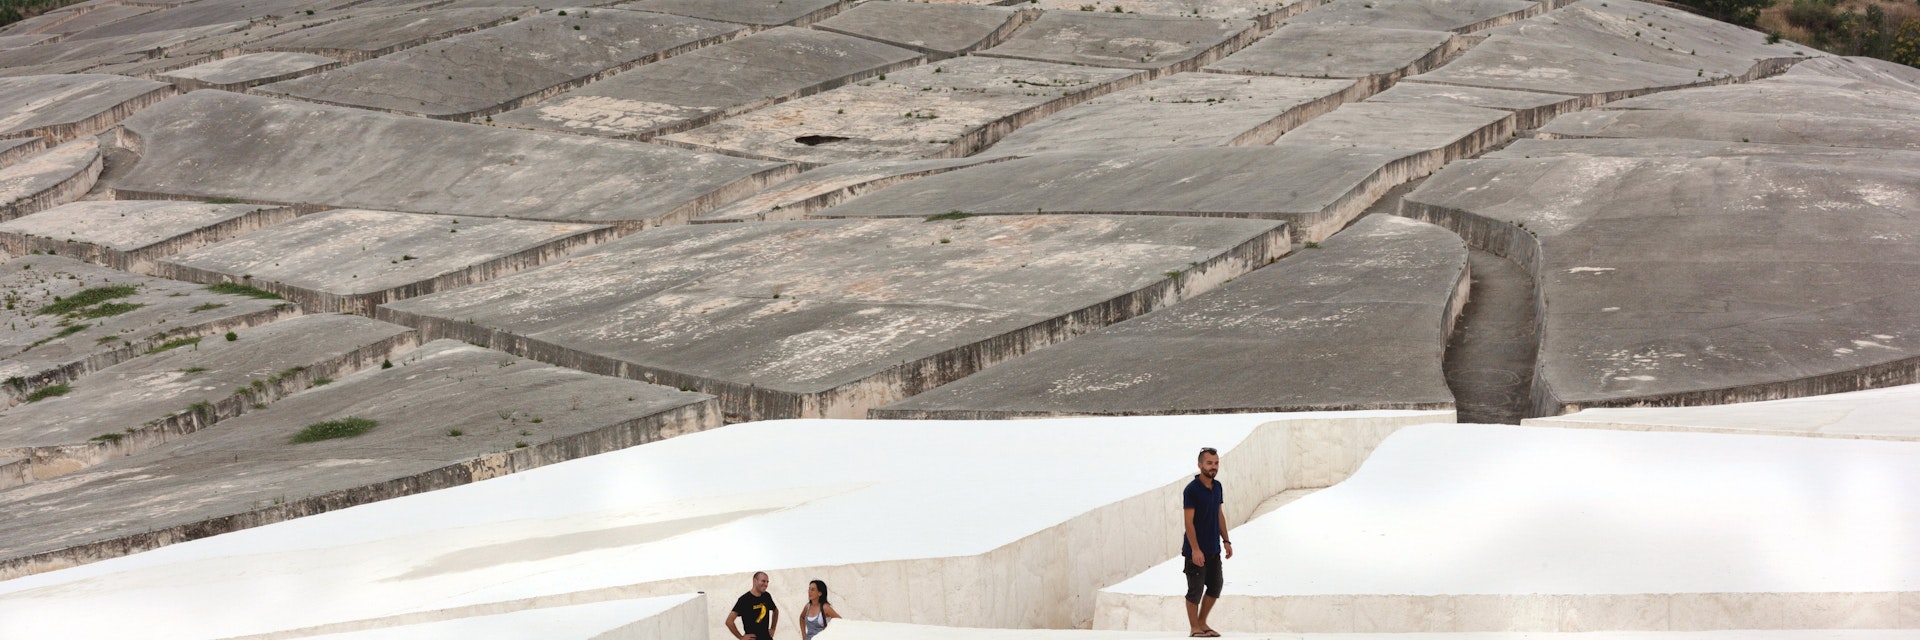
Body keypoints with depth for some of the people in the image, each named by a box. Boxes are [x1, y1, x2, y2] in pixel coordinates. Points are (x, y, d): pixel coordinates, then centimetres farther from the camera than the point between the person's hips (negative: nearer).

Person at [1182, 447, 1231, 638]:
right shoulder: (1191, 490, -16)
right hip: (1196, 550, -7)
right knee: (1195, 590, 0)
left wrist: (1226, 541, 12)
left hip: (1214, 549, 7)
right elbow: (1189, 522, -17)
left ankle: (1202, 623, 26)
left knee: (1215, 587, 13)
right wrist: (1195, 549, -21)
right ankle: (1194, 628, 11)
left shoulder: (1217, 487, 7)